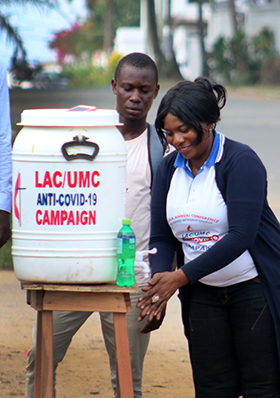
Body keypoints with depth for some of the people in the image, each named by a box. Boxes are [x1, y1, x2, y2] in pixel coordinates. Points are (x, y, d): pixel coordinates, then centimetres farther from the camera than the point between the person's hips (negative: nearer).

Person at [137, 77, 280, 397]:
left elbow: (240, 236, -24)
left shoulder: (241, 161, -16)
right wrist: (160, 278, -17)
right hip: (204, 295, 6)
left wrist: (182, 276, -27)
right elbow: (161, 237, 5)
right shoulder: (169, 169, 4)